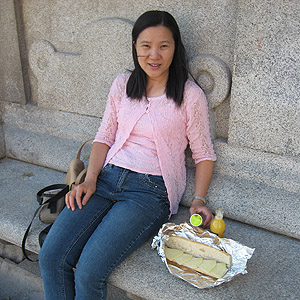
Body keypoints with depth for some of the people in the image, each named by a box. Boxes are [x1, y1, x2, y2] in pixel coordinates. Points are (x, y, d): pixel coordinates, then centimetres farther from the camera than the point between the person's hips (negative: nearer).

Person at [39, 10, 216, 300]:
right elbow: (104, 136, 13)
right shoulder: (122, 84, 11)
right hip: (107, 177, 5)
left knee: (89, 272, -20)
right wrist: (90, 180, -1)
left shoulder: (190, 95, -1)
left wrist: (198, 200, -4)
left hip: (150, 189, -4)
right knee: (50, 258, -12)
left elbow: (204, 154, 6)